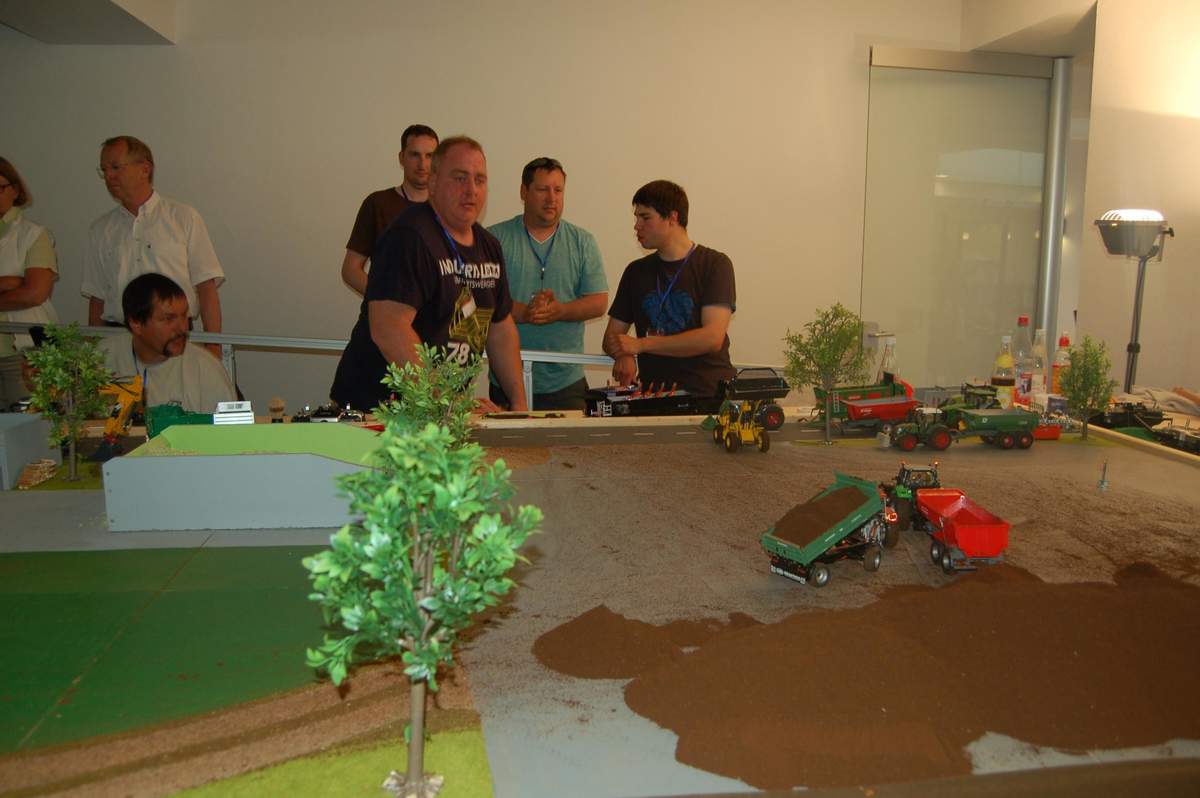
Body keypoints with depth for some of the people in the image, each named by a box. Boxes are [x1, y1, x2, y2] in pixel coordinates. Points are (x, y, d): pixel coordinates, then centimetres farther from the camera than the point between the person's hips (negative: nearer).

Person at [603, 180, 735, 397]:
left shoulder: (714, 264, 0)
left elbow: (712, 338, -10)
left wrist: (640, 344, -9)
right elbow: (612, 336, 16)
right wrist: (623, 356, -8)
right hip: (654, 395, 3)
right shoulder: (636, 271, 14)